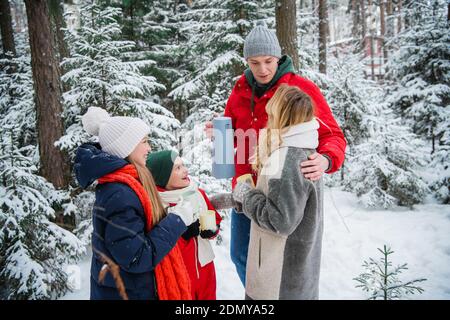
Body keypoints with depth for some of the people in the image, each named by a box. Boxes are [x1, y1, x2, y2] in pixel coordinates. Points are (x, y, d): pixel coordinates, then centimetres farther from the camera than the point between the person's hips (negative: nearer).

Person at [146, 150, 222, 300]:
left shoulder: (198, 193, -1)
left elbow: (215, 219, 12)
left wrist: (211, 229, -8)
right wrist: (182, 233, -27)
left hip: (205, 269, 6)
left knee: (208, 296, 20)